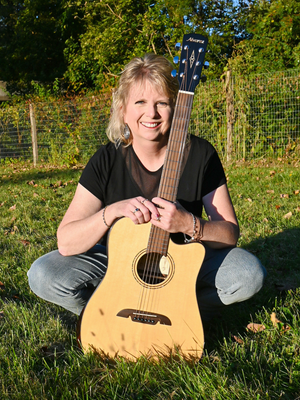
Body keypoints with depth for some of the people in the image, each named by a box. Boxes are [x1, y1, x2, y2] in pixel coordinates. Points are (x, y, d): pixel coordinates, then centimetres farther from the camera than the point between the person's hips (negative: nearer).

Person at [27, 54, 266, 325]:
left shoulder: (200, 154, -13)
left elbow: (231, 233, -12)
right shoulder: (107, 160, -13)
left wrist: (190, 224, -33)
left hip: (183, 263, 0)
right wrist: (113, 211, -33)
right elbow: (66, 242, -16)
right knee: (43, 275, -22)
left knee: (249, 273, -27)